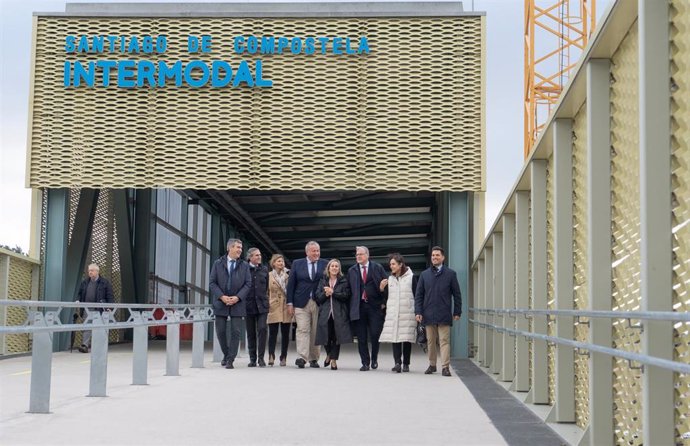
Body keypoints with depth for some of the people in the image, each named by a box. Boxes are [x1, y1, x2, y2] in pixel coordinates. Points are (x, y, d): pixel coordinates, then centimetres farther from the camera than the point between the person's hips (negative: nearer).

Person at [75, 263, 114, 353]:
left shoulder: (105, 282, 2)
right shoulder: (84, 282, 14)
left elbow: (110, 296, -1)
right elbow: (79, 293, 22)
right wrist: (78, 300, 3)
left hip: (99, 309, -3)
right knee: (86, 327, -8)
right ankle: (85, 345, -14)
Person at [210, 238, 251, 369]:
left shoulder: (244, 266, 7)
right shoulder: (218, 264, 5)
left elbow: (248, 284, 2)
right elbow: (212, 282, 1)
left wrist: (237, 297, -11)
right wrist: (222, 296, -12)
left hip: (238, 303, 0)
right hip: (221, 302, 0)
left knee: (236, 332, -5)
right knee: (220, 331, 4)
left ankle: (230, 360, -1)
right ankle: (226, 354, 25)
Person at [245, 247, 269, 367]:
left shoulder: (264, 270, 10)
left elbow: (267, 287, 14)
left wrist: (266, 300, 8)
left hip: (262, 305, 1)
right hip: (249, 305, -1)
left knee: (262, 329, -12)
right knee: (251, 333, 5)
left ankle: (261, 357, -6)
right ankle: (252, 359, 13)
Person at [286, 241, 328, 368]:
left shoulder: (325, 264, 7)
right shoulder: (297, 264, 8)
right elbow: (291, 284, 6)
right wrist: (290, 303, 0)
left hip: (319, 303, 1)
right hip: (301, 303, 0)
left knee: (316, 332, 4)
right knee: (302, 330, -9)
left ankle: (314, 359, 11)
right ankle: (302, 358, -15)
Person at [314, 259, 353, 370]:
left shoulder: (343, 281, 5)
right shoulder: (323, 281, 12)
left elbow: (346, 295, -6)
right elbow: (318, 297, 7)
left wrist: (333, 292, -13)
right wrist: (325, 294, -12)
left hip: (339, 313, -2)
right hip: (325, 312, 2)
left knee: (336, 337, -2)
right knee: (326, 336, 2)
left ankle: (334, 360, 6)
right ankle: (329, 354, 30)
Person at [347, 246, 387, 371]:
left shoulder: (377, 268, 4)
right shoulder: (352, 271, 10)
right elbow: (349, 289, 10)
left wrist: (384, 302, -1)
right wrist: (352, 306, 4)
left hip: (375, 306, -2)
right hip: (359, 307, 2)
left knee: (375, 335, -5)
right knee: (361, 338, 2)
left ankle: (374, 359, 17)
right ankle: (365, 363, 10)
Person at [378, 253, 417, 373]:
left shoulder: (411, 277, 0)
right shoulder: (390, 279, 12)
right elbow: (387, 296, 15)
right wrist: (382, 288, -3)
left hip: (407, 313, -3)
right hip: (393, 313, 3)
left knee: (407, 338, 1)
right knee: (395, 337, -8)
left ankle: (406, 364, 10)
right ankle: (398, 363, -13)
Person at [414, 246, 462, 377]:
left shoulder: (450, 274, 4)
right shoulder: (424, 274, 9)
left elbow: (457, 294, 6)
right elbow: (418, 295, 9)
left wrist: (457, 312, 2)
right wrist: (418, 312, 0)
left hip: (444, 314, -2)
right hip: (429, 314, 2)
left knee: (444, 341, -5)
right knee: (431, 341, 9)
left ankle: (445, 367, -6)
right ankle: (432, 365, 19)